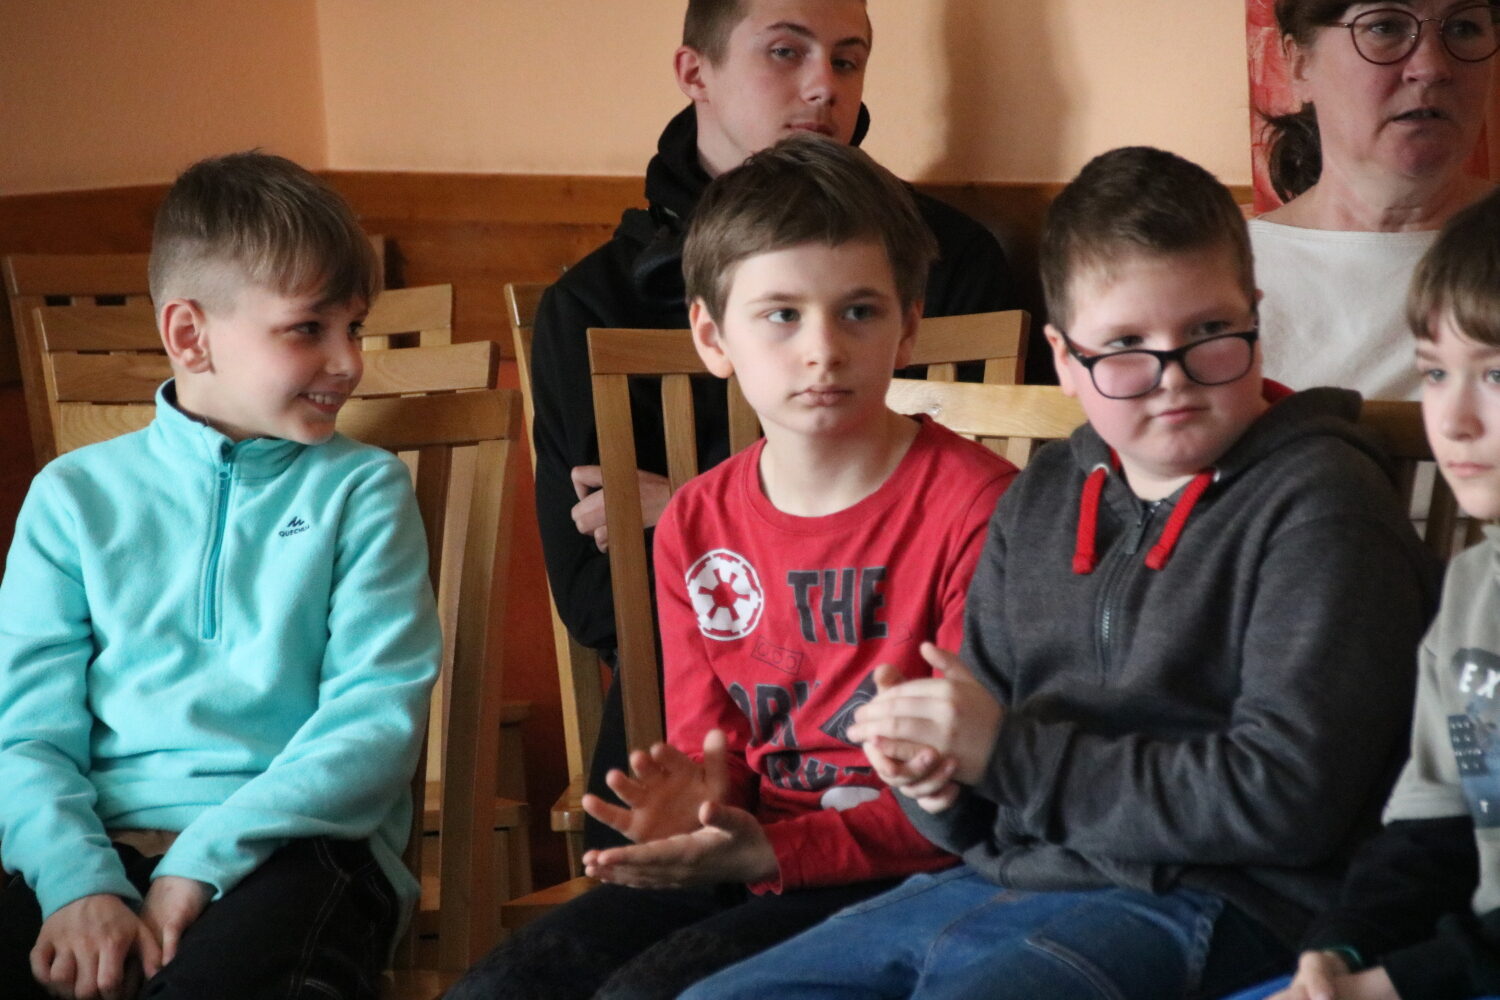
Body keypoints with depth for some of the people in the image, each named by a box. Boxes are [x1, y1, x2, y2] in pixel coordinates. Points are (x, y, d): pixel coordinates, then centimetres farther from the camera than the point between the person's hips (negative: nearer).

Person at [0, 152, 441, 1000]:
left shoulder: (363, 491, 10)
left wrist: (206, 858, -13)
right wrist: (78, 879, -14)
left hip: (294, 843, -2)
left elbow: (379, 717, -1)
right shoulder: (77, 495, 14)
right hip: (105, 842, 2)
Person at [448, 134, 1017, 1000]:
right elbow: (707, 743, 15)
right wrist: (694, 803, -11)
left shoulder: (976, 506, -10)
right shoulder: (697, 527, 9)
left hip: (901, 871, -6)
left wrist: (775, 852, -20)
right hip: (744, 850, 6)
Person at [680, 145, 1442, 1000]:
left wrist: (1010, 754, -13)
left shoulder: (1320, 503, -7)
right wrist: (938, 781, -3)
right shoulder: (1042, 499, 14)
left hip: (1200, 903, -7)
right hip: (998, 881, 8)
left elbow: (1288, 794, -16)